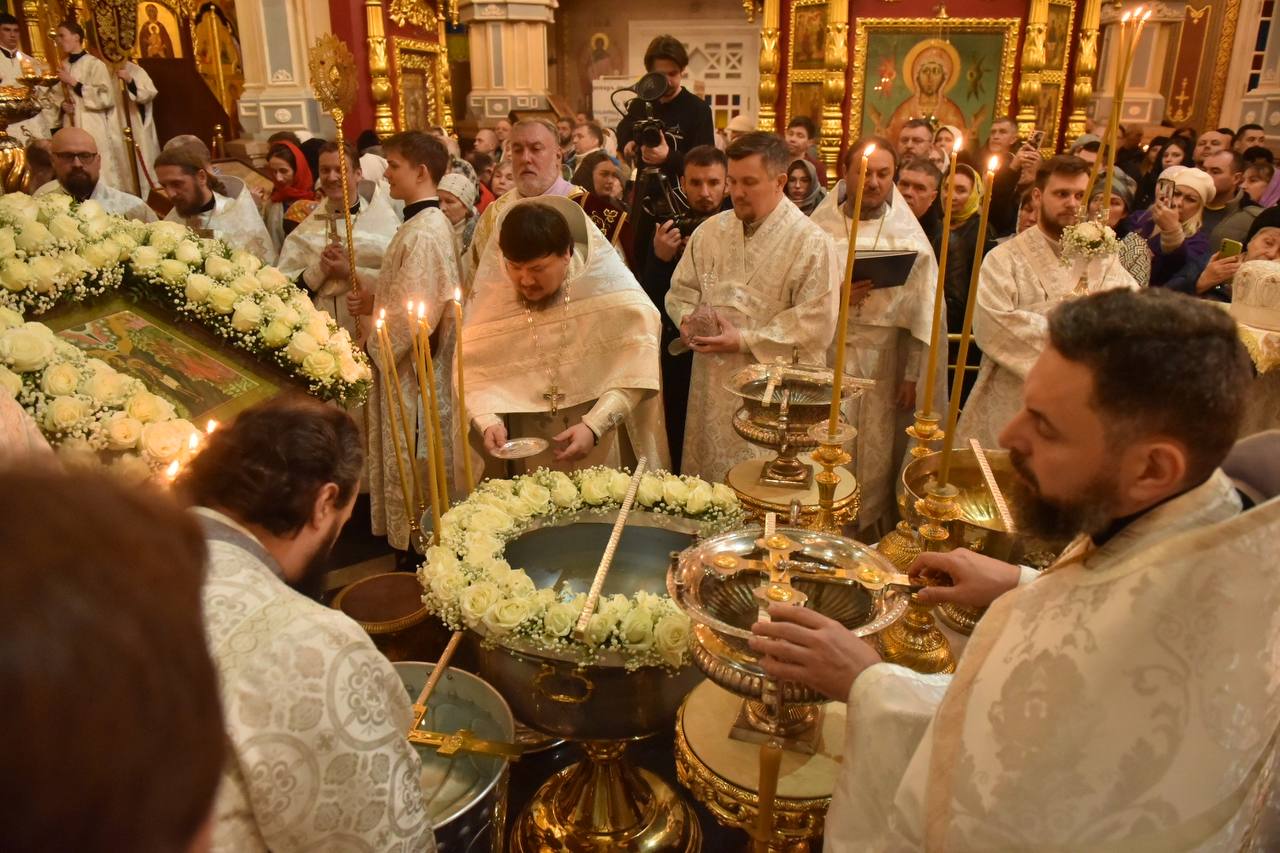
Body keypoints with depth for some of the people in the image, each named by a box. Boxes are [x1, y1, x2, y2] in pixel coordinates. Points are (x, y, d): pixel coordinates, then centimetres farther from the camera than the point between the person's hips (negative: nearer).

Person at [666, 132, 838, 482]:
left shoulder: (812, 243, -9)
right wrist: (687, 318, -6)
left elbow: (817, 324, -15)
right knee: (704, 481, 12)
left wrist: (745, 341, -18)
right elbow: (681, 290, 17)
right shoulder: (709, 232, 8)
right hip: (711, 387, 5)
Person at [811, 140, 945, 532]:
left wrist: (914, 375, -3)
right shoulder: (819, 229, 2)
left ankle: (871, 536, 23)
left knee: (877, 454, 7)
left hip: (886, 361, 0)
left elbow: (923, 314, 0)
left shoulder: (909, 236, 2)